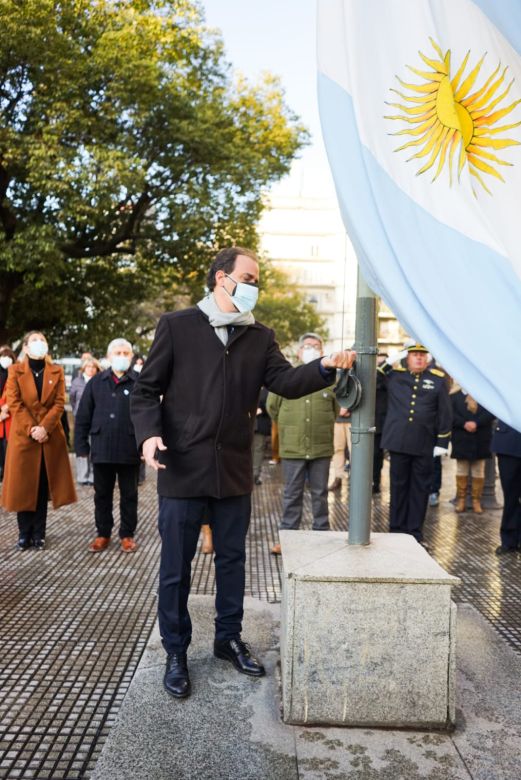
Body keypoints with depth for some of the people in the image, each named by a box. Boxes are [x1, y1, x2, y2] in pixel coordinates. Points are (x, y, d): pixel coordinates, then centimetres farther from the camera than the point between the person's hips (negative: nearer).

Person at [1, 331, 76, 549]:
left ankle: (39, 533, 14)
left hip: (50, 436, 1)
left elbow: (59, 403, 0)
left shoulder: (56, 371, 8)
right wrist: (31, 429, -15)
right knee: (23, 486, 3)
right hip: (23, 436, -1)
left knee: (43, 486, 5)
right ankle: (25, 533, 14)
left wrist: (44, 427, -13)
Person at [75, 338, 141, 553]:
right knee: (102, 494, 13)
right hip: (101, 449, 2)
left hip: (129, 451, -2)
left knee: (129, 495, 10)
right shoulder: (96, 382, 7)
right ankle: (103, 534, 27)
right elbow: (83, 416, 6)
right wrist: (81, 445, 1)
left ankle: (127, 534, 23)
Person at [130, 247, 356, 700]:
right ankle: (176, 653, 25)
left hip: (234, 470, 4)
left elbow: (286, 381, -5)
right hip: (183, 468, -4)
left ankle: (229, 638, 35)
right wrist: (150, 432, -19)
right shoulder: (177, 326, -2)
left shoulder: (260, 337, 9)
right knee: (176, 567, 7)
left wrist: (325, 367, -22)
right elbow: (147, 388, -2)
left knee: (232, 559, 16)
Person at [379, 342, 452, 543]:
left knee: (420, 488, 8)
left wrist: (442, 442, -2)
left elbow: (444, 413, 2)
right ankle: (397, 529, 20)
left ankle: (415, 531, 18)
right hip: (398, 442, 0)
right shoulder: (394, 374, 5)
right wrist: (389, 361, -4)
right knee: (398, 486, 9)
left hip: (424, 444, 0)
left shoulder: (438, 379, 3)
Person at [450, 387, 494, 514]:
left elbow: (491, 411, -7)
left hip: (481, 440, 1)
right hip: (461, 439, -1)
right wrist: (464, 423, -19)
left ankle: (476, 500, 15)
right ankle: (461, 499, 15)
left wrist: (476, 423, -19)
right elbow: (450, 412, -6)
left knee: (479, 471, 7)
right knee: (461, 470, 6)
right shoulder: (455, 393, 3)